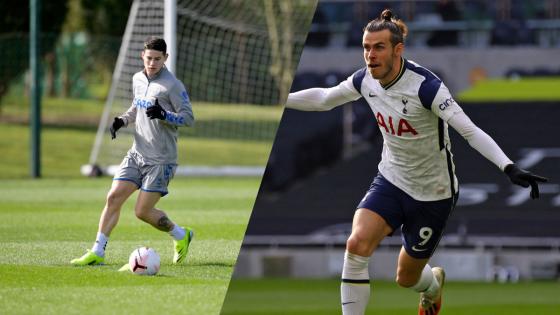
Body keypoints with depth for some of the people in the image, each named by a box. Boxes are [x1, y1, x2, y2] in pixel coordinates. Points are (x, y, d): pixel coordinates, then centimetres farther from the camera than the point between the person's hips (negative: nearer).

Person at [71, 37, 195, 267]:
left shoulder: (172, 85, -12)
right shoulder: (138, 79, 10)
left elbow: (189, 118, -12)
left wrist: (163, 115, -27)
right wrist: (122, 121, 7)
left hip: (160, 159, -6)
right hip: (137, 153, 6)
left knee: (142, 211, -7)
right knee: (113, 198, -5)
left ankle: (181, 236, 18)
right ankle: (97, 252, -2)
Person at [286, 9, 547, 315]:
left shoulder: (425, 86, -27)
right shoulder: (366, 79, -9)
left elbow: (470, 131, -33)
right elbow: (324, 98, 12)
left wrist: (509, 167, -44)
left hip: (432, 194, -4)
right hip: (390, 182, 4)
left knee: (407, 277, 10)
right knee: (357, 245, -23)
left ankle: (432, 284, 51)